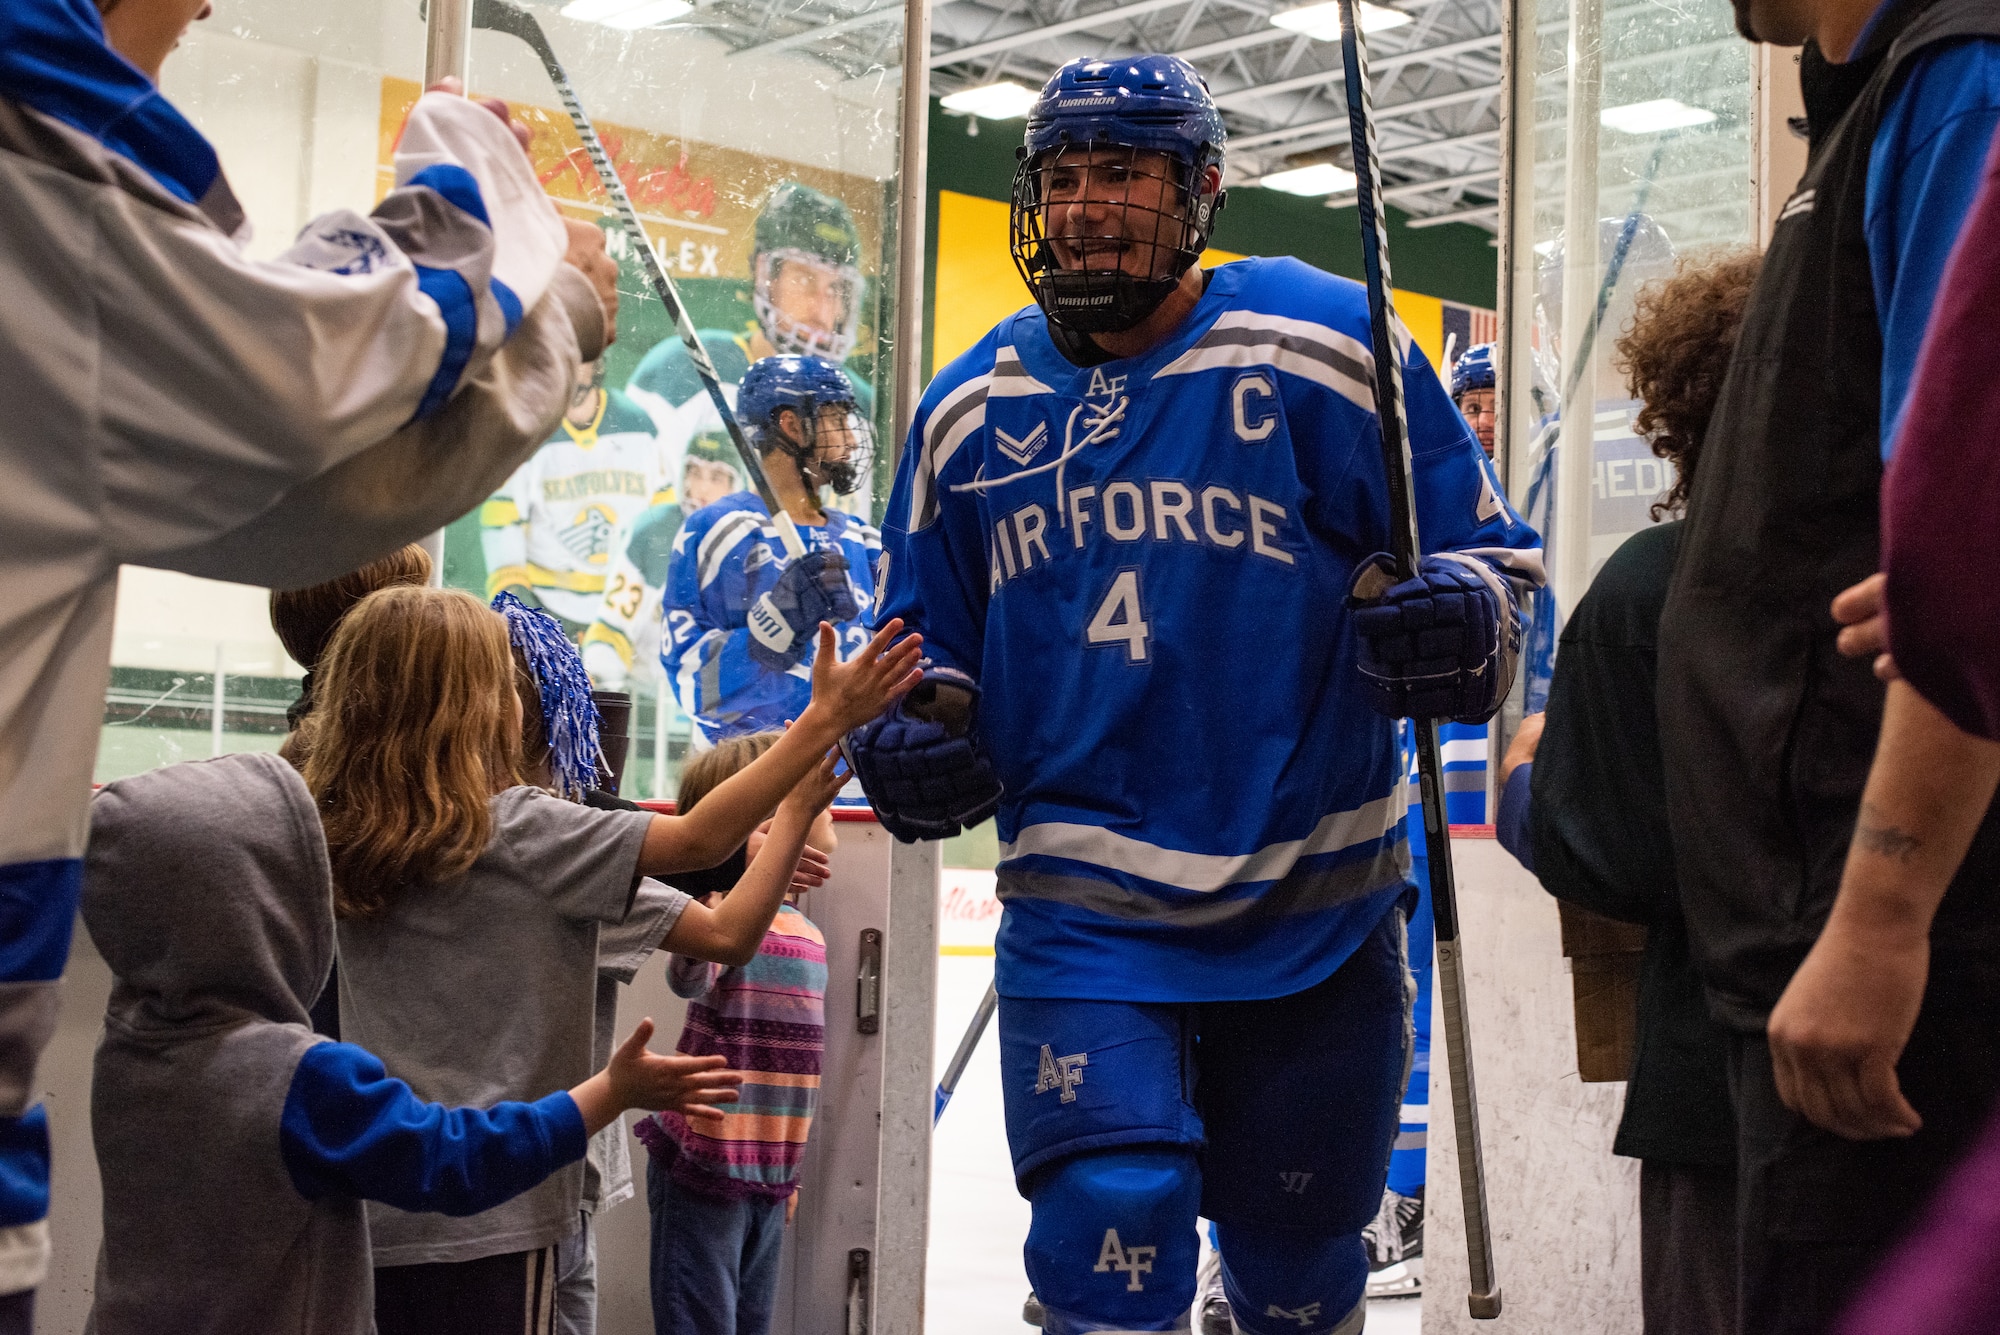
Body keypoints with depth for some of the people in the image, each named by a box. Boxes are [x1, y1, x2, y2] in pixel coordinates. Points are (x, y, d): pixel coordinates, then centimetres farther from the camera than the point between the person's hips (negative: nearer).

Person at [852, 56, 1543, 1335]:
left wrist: (1455, 618, -26)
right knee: (1107, 1231, -17)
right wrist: (917, 742, -4)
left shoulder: (1322, 346, -8)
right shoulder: (974, 411, 5)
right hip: (1083, 915, 1)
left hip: (1312, 913, -1)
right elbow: (928, 651, 17)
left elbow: (1490, 553, -3)